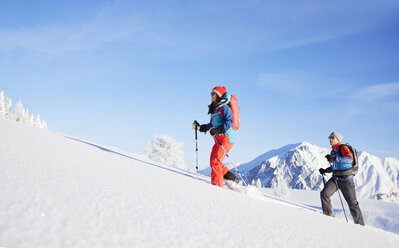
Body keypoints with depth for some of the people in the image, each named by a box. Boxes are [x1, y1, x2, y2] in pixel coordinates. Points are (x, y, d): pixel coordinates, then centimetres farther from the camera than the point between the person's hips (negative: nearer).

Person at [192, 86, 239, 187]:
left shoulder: (224, 107, -8)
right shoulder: (214, 109, 18)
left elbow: (229, 121, -20)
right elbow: (212, 125, 22)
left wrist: (218, 130, -28)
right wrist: (199, 127, 14)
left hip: (226, 138, -9)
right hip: (218, 139, 9)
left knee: (215, 162, -13)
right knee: (213, 162, 9)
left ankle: (217, 185, -5)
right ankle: (233, 179, 20)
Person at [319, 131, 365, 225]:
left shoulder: (343, 148, -9)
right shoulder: (333, 151, 14)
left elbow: (350, 159, -29)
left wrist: (334, 159, -35)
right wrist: (325, 170, 10)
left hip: (346, 179, -6)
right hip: (335, 178, 7)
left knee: (352, 203, 3)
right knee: (324, 194, -13)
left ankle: (360, 225, 18)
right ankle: (328, 216, 0)